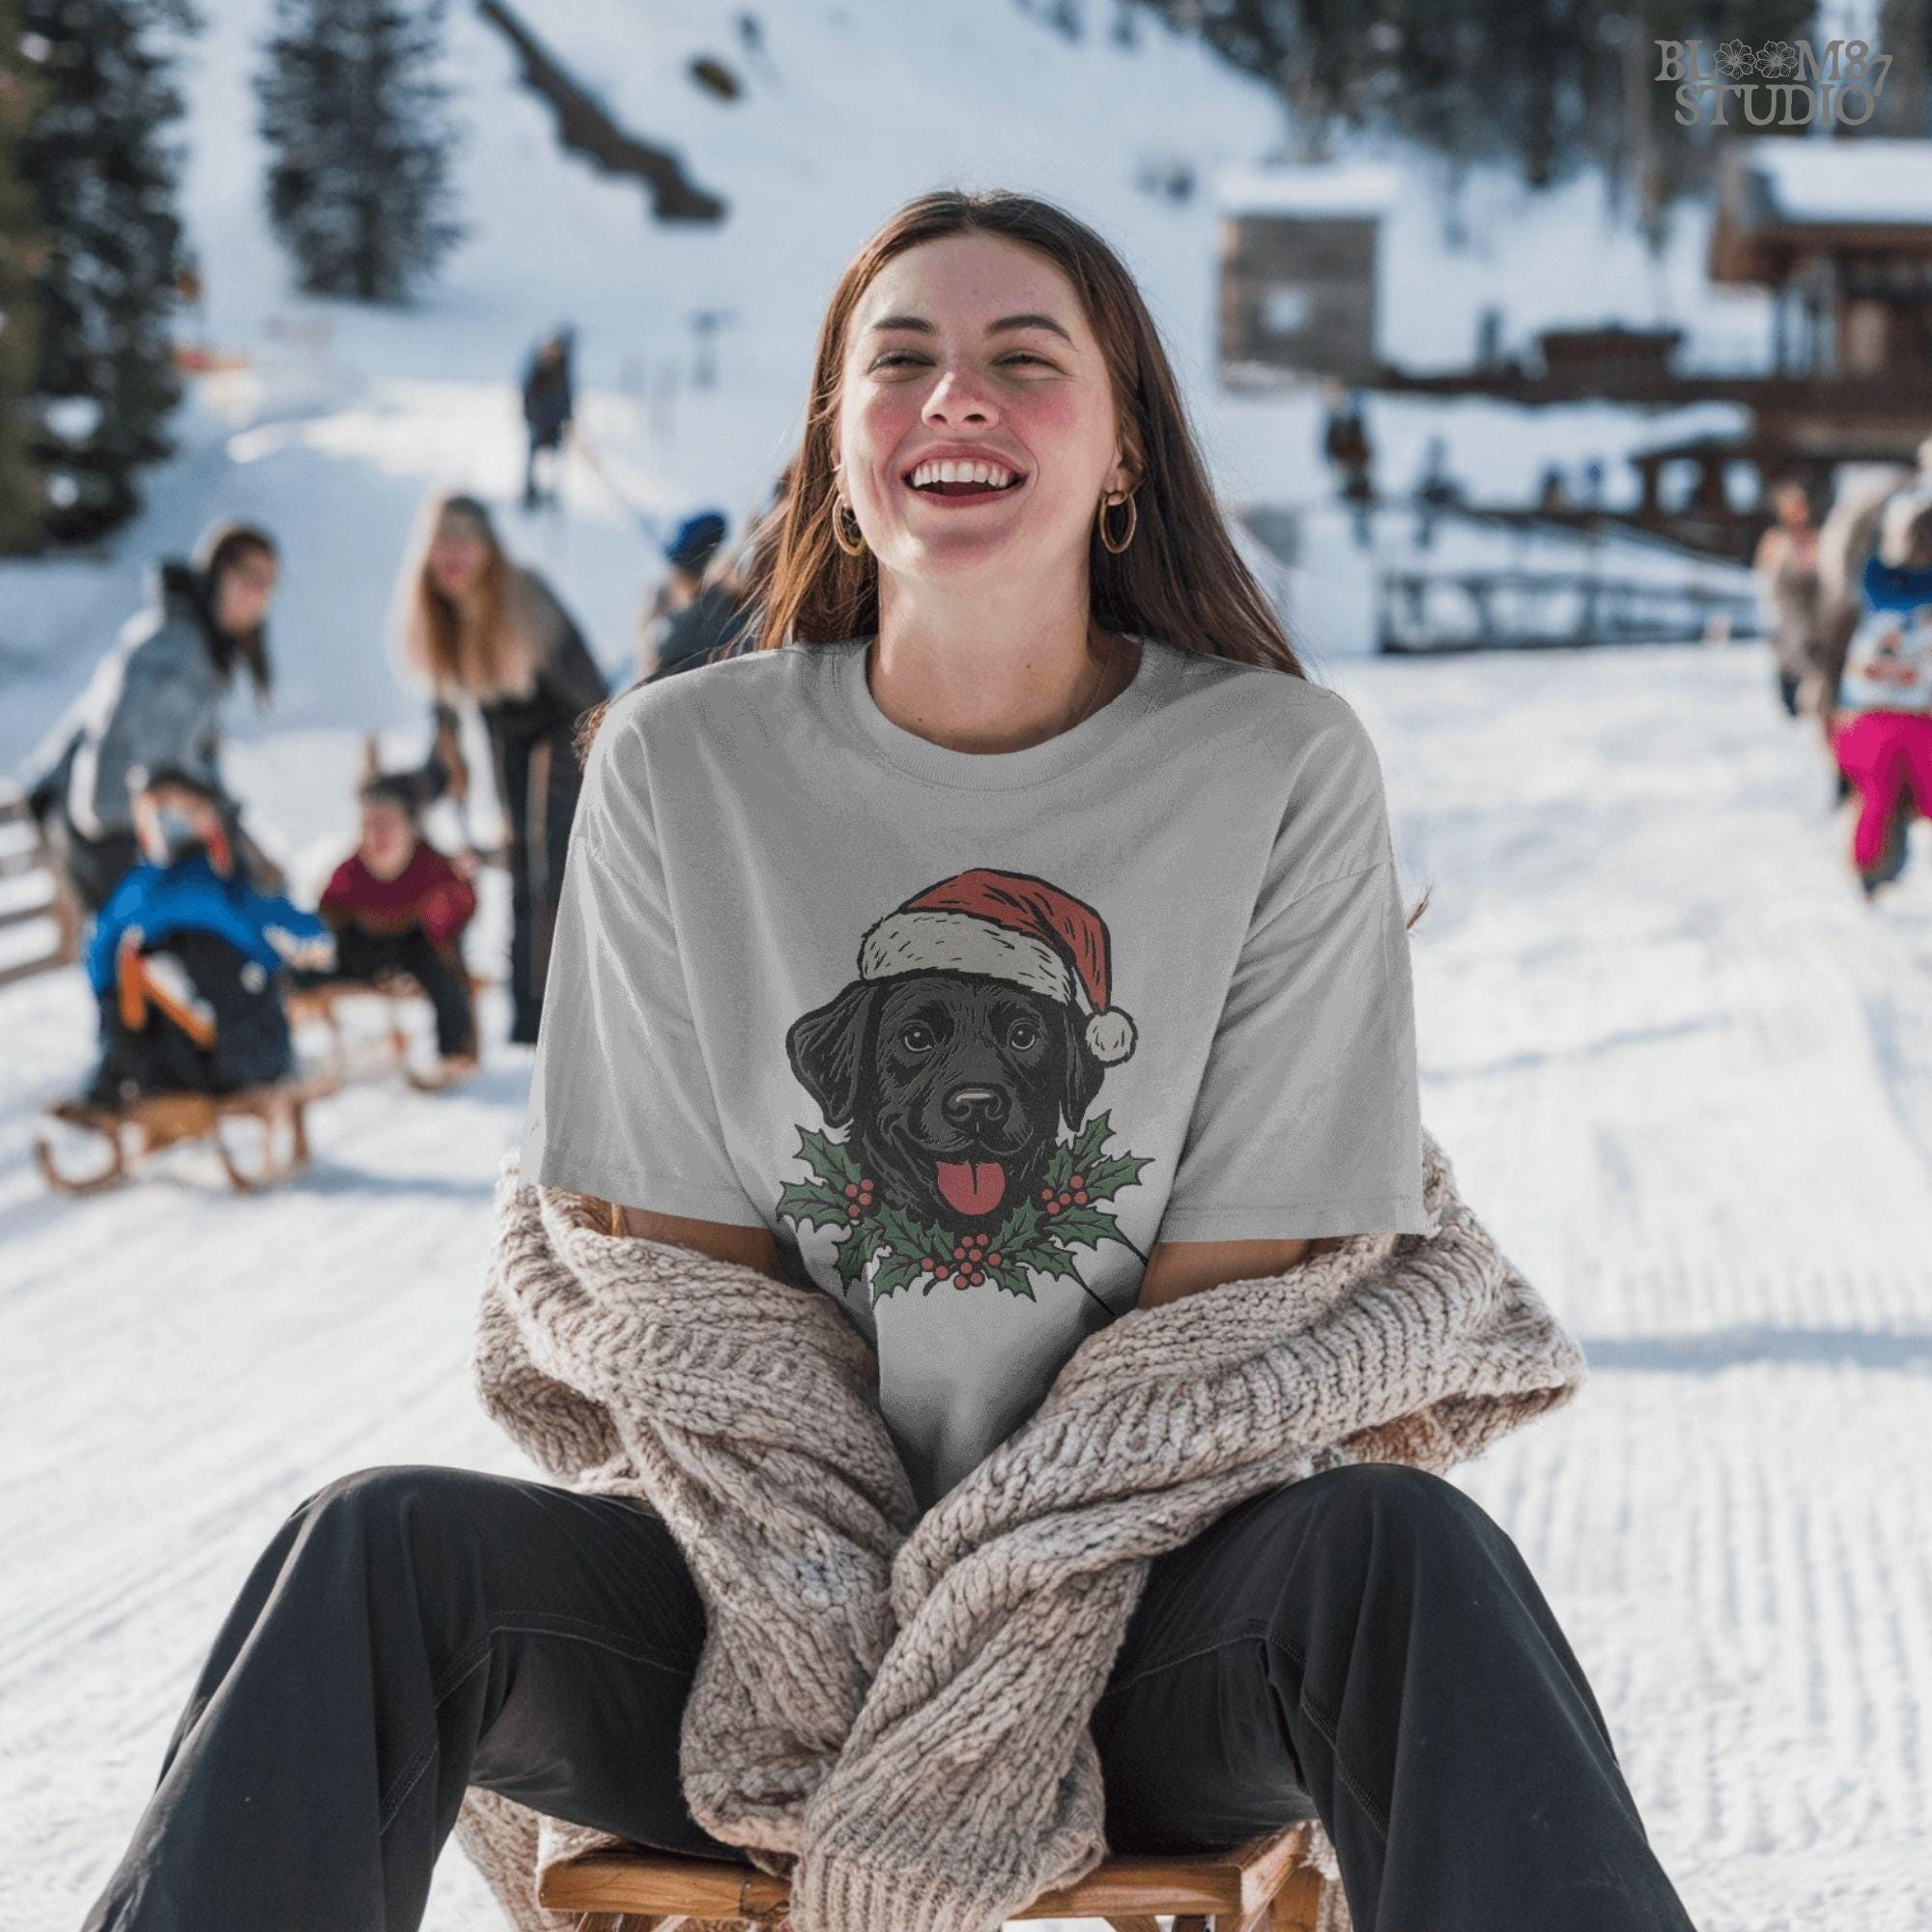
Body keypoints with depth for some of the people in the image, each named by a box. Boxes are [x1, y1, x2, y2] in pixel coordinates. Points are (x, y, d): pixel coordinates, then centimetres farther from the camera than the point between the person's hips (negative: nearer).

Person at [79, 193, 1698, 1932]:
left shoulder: (1284, 767, -4)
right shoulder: (683, 766, 1)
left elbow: (1234, 1290, -5)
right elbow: (680, 1265, 2)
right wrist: (817, 1609, -15)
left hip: (1141, 1605, -1)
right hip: (781, 1587, 1)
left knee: (1401, 1553, -34)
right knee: (383, 1551, -25)